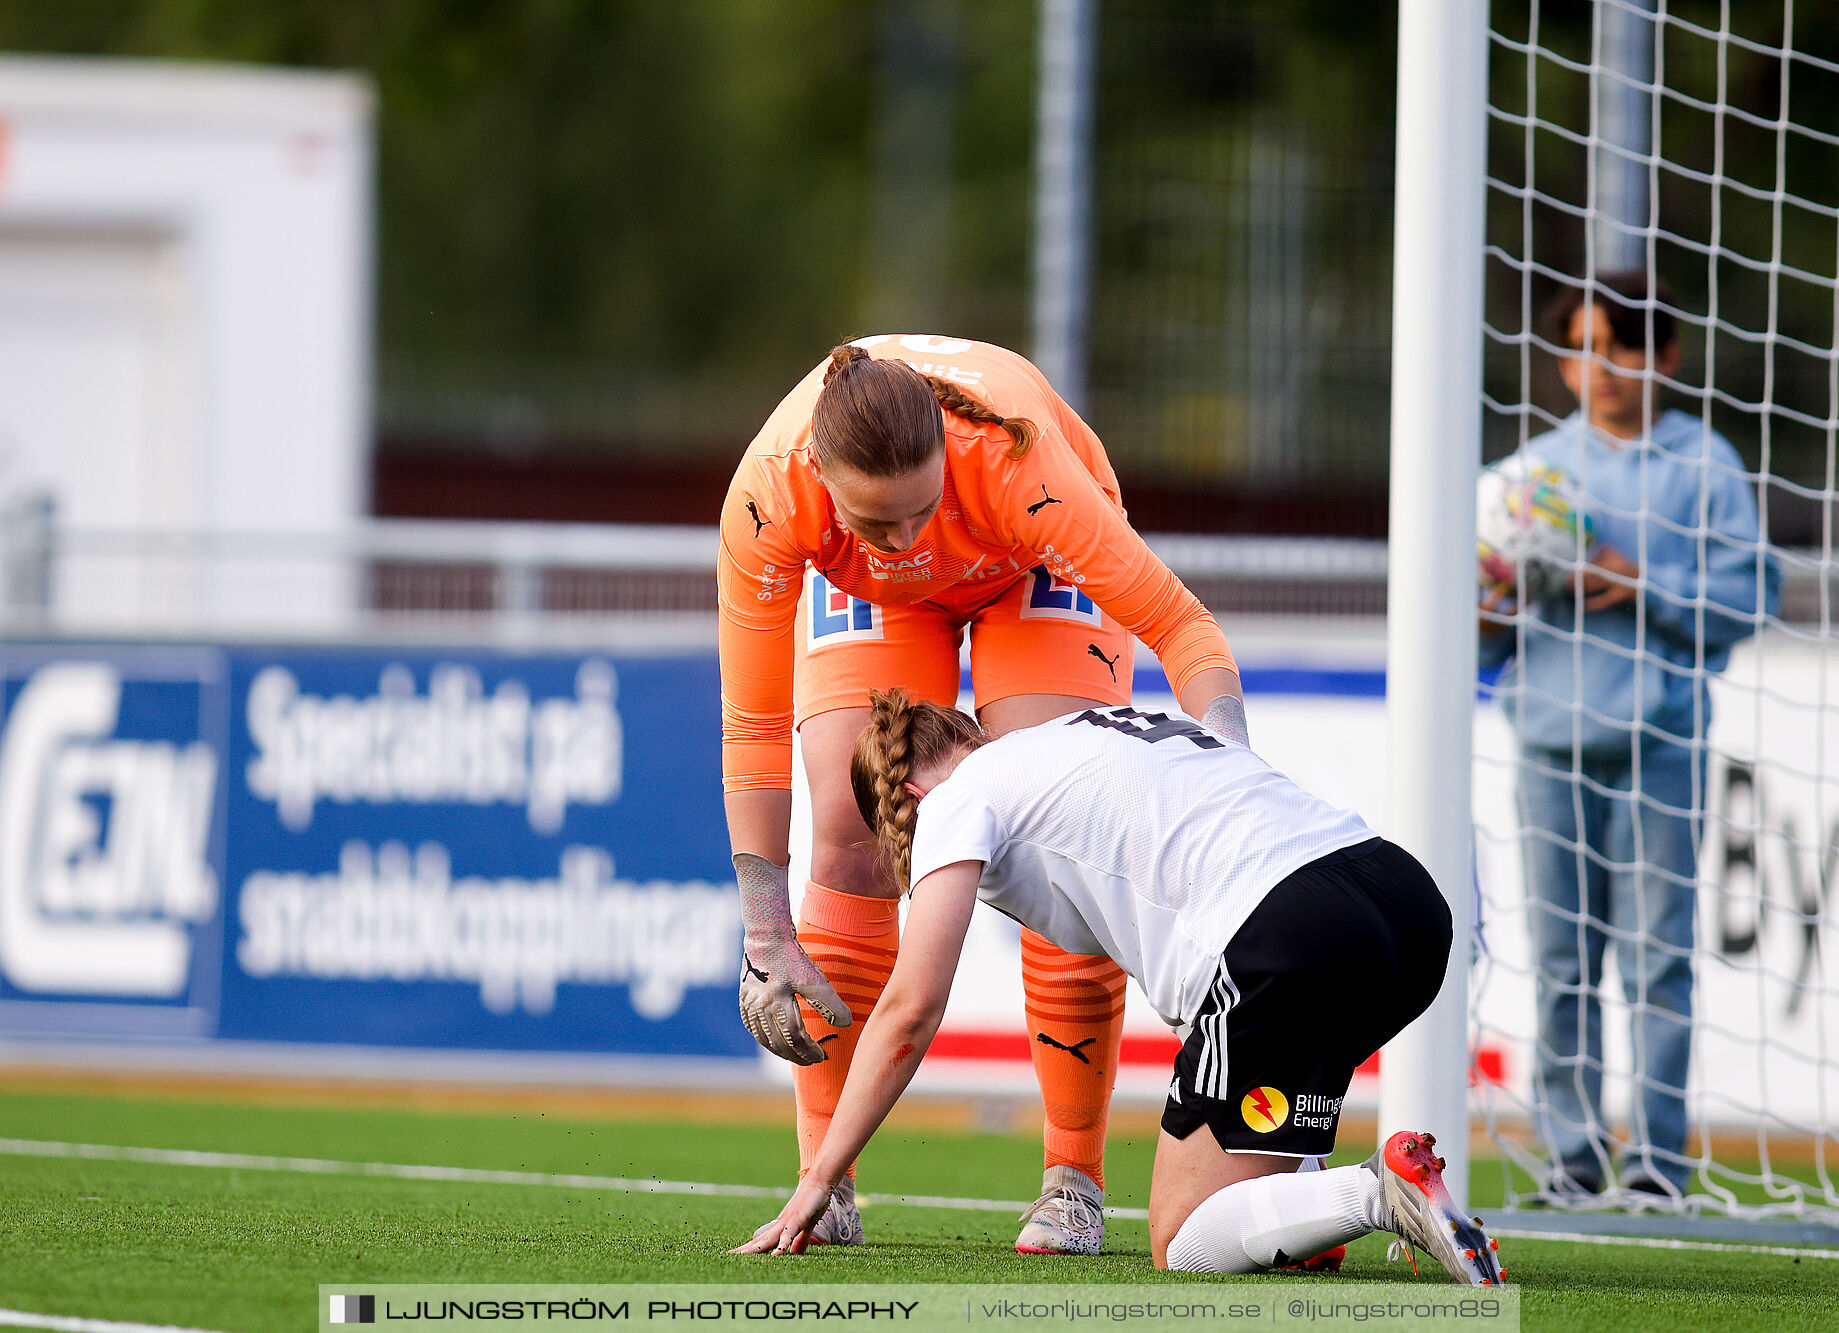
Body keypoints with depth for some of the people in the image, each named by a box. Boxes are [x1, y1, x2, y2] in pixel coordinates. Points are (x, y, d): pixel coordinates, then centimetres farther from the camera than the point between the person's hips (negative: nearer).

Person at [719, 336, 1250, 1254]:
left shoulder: (1017, 463, -45)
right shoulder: (767, 498, -39)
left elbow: (1183, 628, -40)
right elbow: (752, 722, -29)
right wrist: (766, 936, -31)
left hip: (1040, 573, -1)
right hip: (868, 596, 1)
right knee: (848, 837, -15)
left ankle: (1073, 1182, -6)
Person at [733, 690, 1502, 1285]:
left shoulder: (961, 798, 12)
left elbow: (910, 1011, 6)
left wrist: (817, 1182, 12)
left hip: (1295, 942, -8)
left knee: (1183, 1247, -2)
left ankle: (1381, 1193, -23)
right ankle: (1280, 1201, 12)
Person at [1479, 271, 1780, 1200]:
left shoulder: (1701, 463, 4)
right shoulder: (1539, 461, 15)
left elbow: (1748, 590, -1)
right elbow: (1497, 608, 18)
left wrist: (1649, 588, -13)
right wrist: (1489, 616, -4)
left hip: (1658, 736, -3)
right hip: (1553, 737, 3)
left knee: (1656, 951, -5)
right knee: (1561, 957, 2)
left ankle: (1659, 1152, -1)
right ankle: (1573, 1151, 8)